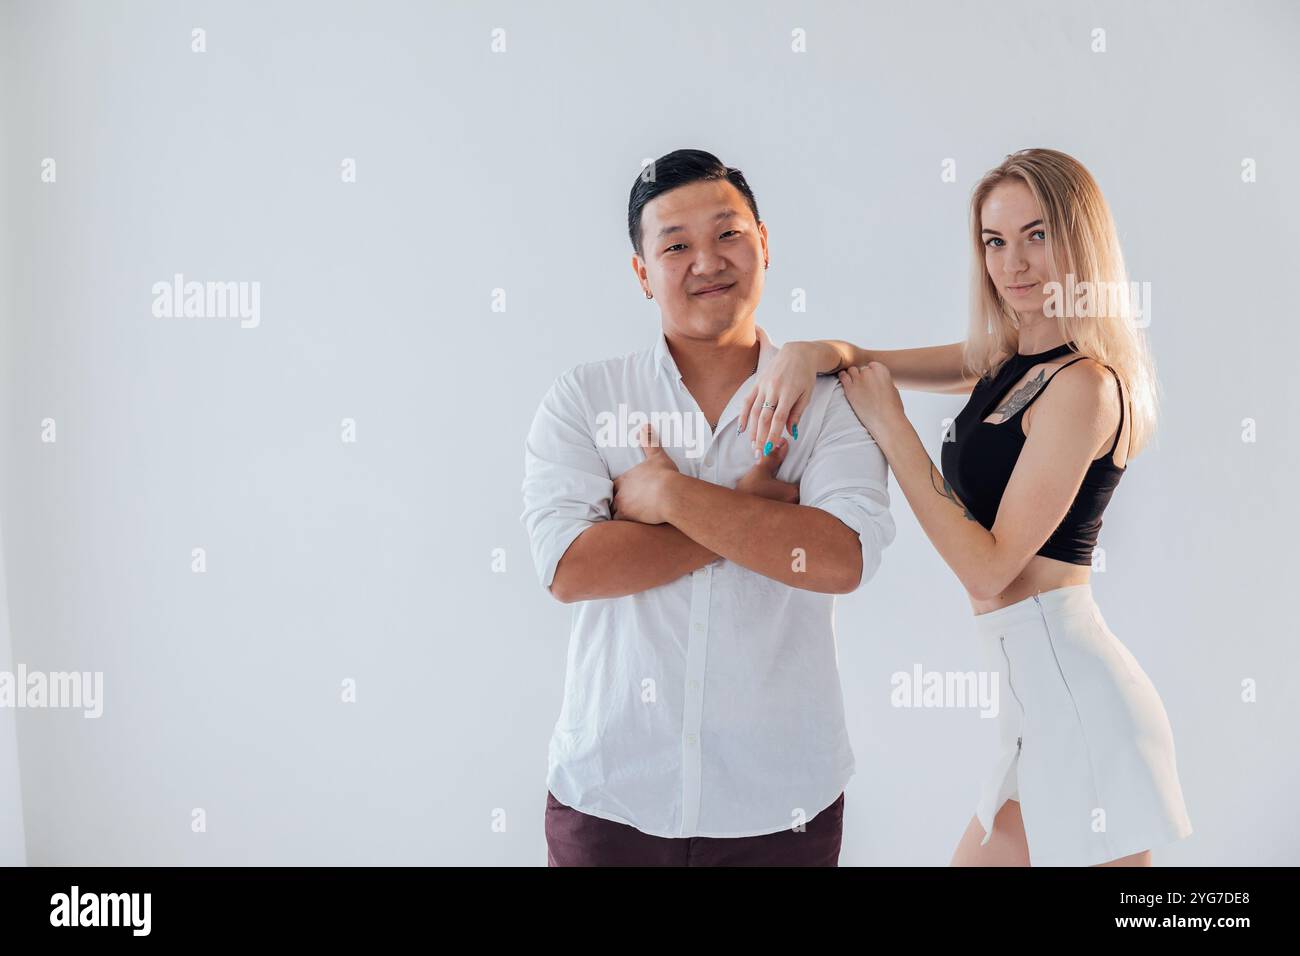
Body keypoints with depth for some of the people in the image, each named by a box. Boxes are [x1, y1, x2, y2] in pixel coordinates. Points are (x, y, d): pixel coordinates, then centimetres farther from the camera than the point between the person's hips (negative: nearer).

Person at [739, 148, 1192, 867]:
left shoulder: (1082, 383, -15)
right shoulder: (1006, 362, 11)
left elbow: (989, 567, -17)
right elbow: (866, 363, 13)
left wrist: (890, 428, -14)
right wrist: (813, 352, -11)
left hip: (1073, 689, -9)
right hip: (1040, 695, 9)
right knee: (975, 859, 19)